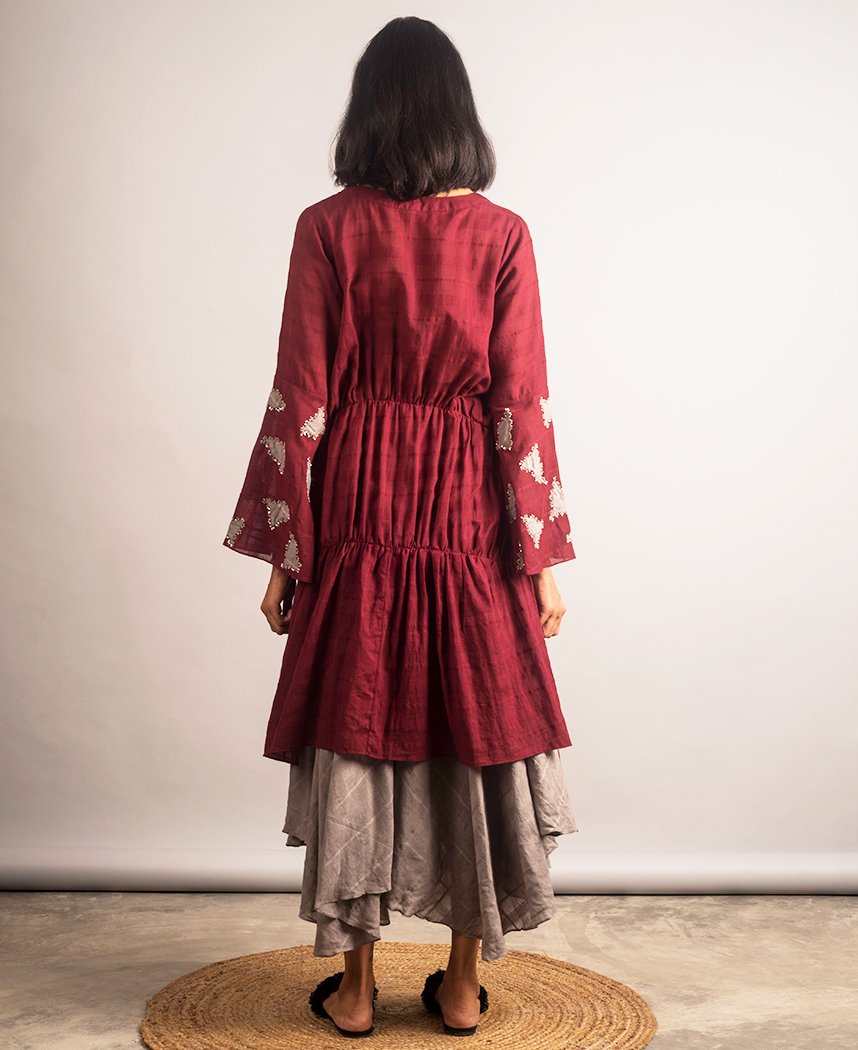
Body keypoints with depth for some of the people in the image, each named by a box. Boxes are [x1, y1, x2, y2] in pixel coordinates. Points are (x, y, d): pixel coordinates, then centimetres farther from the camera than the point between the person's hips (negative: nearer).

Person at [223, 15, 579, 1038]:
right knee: (475, 732, 11)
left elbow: (300, 400, -6)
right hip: (469, 516, 1)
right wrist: (540, 558, 0)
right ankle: (462, 984, 23)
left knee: (355, 735, 9)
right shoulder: (502, 234, -2)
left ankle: (355, 987, 21)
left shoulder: (328, 228, -4)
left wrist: (282, 551, 1)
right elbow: (521, 404, -5)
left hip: (357, 509, 0)